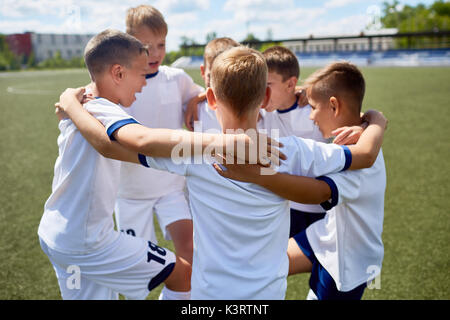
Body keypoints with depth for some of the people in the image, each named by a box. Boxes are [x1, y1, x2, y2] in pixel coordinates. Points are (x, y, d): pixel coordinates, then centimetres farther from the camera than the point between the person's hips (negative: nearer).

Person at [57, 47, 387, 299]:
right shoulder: (292, 152, -16)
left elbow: (109, 143, -16)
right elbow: (366, 154, -4)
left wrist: (72, 104, 2)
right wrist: (377, 121, 18)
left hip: (209, 293, -1)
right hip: (270, 292, 1)